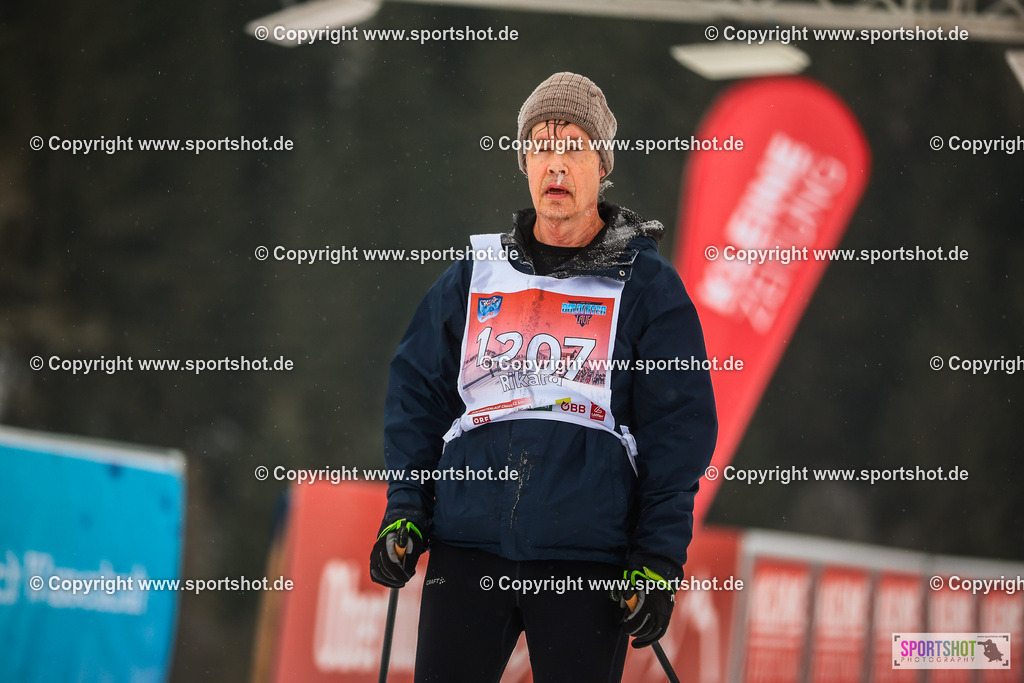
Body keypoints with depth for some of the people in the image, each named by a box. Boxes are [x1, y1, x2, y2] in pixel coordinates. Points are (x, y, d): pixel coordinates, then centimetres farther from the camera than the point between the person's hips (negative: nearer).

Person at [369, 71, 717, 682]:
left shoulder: (648, 286, 5)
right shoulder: (475, 274, 13)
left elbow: (679, 429, 2)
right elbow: (419, 393, 17)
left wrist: (658, 560, -5)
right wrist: (404, 513, 6)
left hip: (588, 557, -2)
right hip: (467, 547, 2)